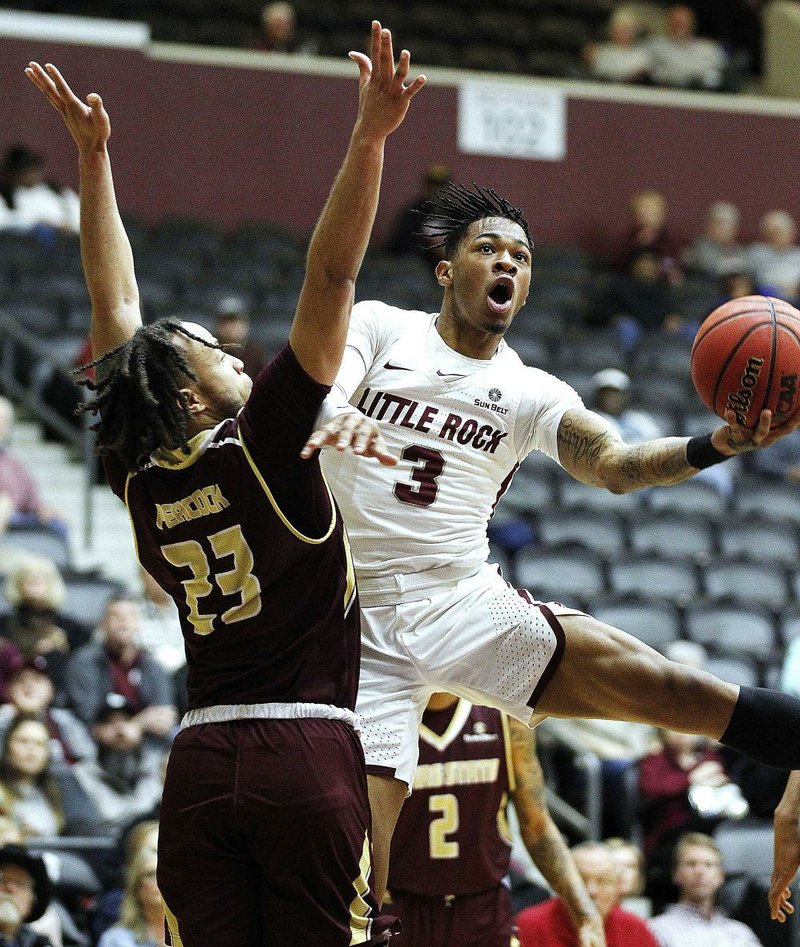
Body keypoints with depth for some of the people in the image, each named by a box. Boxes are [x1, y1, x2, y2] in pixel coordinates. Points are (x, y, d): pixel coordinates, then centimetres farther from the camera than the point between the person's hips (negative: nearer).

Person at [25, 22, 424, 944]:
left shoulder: (140, 482, 9)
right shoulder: (262, 445, -6)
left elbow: (114, 303, 19)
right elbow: (329, 278, -12)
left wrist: (91, 152, 26)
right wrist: (368, 140, -16)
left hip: (199, 764, 6)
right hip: (307, 756, -6)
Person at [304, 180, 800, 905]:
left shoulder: (531, 395, 10)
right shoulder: (380, 329, 5)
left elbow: (615, 465, -5)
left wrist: (720, 445, -25)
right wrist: (332, 412, -41)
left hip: (468, 606, 2)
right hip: (365, 627, -2)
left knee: (676, 690, -17)